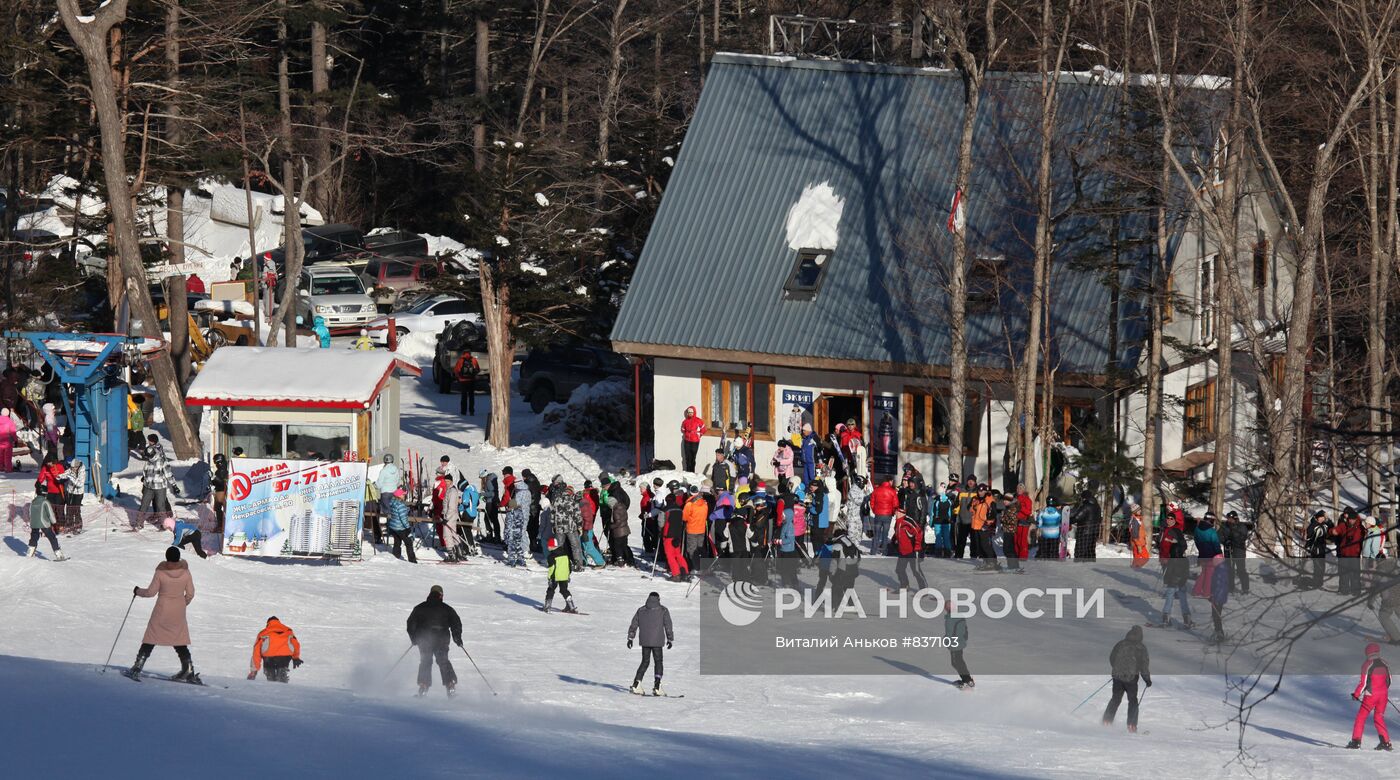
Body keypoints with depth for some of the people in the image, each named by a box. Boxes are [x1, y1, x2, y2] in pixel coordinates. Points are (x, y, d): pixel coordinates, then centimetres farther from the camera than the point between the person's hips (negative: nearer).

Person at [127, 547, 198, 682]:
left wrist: (138, 591, 11)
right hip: (179, 613, 3)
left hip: (162, 612, -3)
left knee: (150, 640, 6)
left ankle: (137, 668, 2)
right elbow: (190, 593, 1)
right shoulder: (185, 572, -7)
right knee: (180, 643, 13)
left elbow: (151, 592, -8)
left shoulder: (160, 573, -14)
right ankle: (188, 671, 11)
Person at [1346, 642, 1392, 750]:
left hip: (1371, 695, -5)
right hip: (1383, 695, 5)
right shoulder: (1384, 663, 4)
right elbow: (1389, 680, 12)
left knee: (1361, 717, 5)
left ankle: (1356, 741, 0)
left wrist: (1356, 694, 0)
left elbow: (1363, 683, -13)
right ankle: (1386, 742, 7)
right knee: (1379, 718, 15)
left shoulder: (1367, 665, -13)